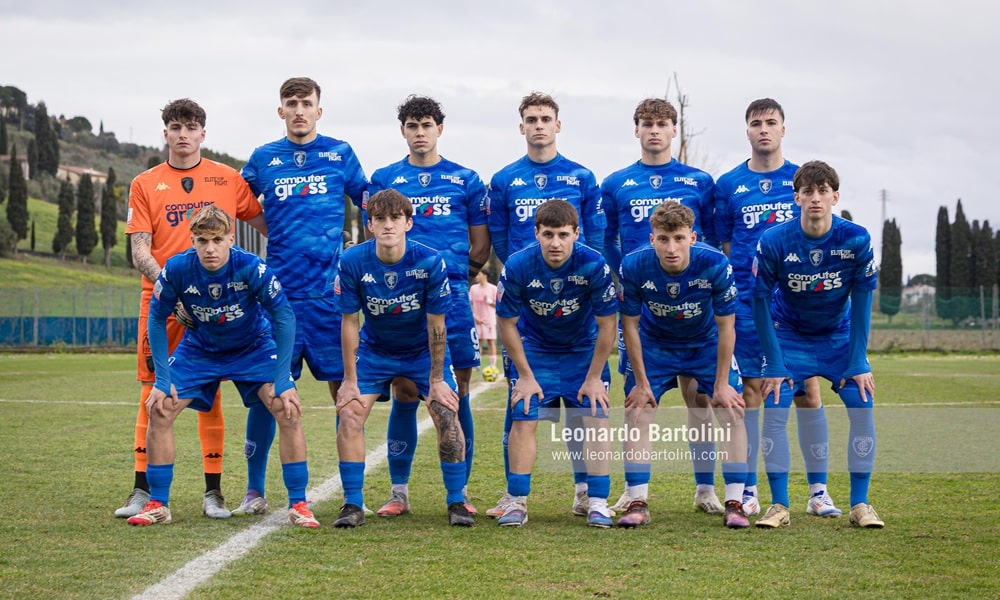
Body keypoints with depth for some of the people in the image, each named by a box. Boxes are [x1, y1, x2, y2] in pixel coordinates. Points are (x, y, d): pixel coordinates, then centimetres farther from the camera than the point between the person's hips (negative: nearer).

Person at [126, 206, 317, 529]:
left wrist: (281, 380, -22)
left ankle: (298, 505, -7)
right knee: (159, 410, -11)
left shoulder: (251, 267, -30)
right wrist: (162, 380, -14)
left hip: (254, 347, -2)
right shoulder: (176, 269, -26)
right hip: (199, 350, 2)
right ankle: (157, 504, 5)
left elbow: (283, 316, -20)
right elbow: (157, 320, -11)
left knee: (289, 411, -19)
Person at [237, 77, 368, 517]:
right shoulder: (263, 159, 8)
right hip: (278, 293, 0)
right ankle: (255, 491, 8)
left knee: (343, 385, 0)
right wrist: (281, 234, 10)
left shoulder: (340, 155, 7)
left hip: (330, 291, 0)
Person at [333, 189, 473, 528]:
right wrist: (350, 380, -11)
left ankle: (456, 502, 0)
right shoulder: (352, 263, -22)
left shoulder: (430, 262, -25)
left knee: (447, 414, -14)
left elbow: (436, 325, -17)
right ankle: (353, 505, -2)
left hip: (424, 351, -1)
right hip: (374, 350, 1)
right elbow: (350, 322, -14)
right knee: (349, 414, -13)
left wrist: (436, 380, -12)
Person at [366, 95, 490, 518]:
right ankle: (399, 493, 7)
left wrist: (457, 274, 3)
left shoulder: (465, 180, 9)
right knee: (403, 394, 0)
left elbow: (481, 243, 13)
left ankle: (460, 492, 7)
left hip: (452, 297, 0)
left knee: (457, 392, 0)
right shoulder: (383, 180, 10)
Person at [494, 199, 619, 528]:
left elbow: (606, 325, -14)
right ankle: (517, 503, 0)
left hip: (584, 350, 0)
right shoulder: (517, 266, -25)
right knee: (523, 420, -9)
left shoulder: (594, 265, -26)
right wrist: (525, 376, -9)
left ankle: (598, 504, -1)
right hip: (534, 350, 0)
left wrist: (594, 377, -11)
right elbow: (507, 323, -11)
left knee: (595, 420, -9)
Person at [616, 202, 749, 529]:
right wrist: (641, 383, -11)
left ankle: (734, 504, -3)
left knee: (732, 412, -10)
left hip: (706, 344, 0)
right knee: (637, 412, -9)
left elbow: (725, 327, -18)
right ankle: (637, 504, -1)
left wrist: (721, 384, -14)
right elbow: (630, 325, -14)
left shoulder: (715, 265, -31)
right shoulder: (633, 267, -29)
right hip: (654, 345, 1)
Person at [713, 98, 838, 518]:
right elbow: (722, 246, 10)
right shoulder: (728, 185, 6)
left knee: (808, 389, -1)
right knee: (750, 390, 1)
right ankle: (748, 491, 8)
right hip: (748, 301, 0)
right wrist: (751, 268, -3)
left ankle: (818, 490, 6)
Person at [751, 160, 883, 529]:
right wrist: (774, 365, -14)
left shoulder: (856, 240, -21)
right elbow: (760, 302, -13)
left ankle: (860, 504, -1)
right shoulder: (774, 242, -23)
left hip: (840, 336, 1)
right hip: (789, 336, -1)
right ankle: (779, 505, -4)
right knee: (774, 411, -15)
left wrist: (857, 362, -13)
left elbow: (861, 301, -11)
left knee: (863, 407, -13)